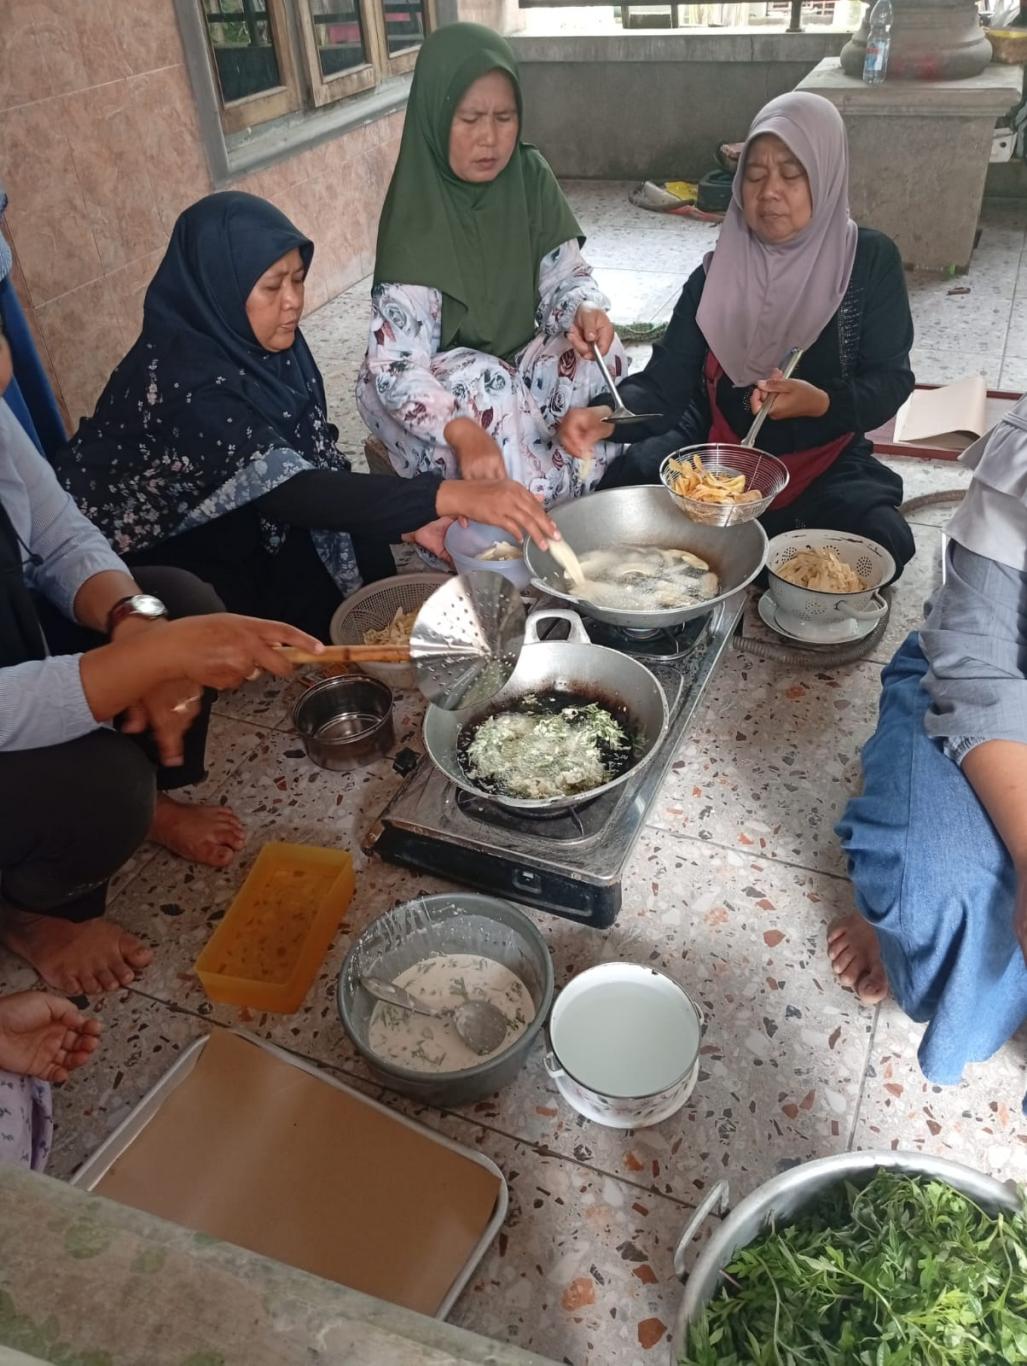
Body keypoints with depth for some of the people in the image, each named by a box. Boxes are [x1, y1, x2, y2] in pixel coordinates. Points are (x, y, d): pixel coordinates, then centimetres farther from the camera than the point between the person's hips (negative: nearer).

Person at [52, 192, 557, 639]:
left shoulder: (261, 345, -8)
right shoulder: (182, 384, -31)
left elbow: (317, 463, -3)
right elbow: (292, 490, -40)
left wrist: (411, 519, -17)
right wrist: (449, 496, -47)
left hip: (235, 532, 6)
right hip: (143, 568, -6)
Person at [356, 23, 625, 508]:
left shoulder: (530, 176, -9)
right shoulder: (415, 214, -23)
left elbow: (565, 276, -5)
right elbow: (396, 364, -30)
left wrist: (586, 311, -31)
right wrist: (462, 431, -49)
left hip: (520, 357, 4)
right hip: (436, 375, -4)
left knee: (597, 353, -22)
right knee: (485, 390, -35)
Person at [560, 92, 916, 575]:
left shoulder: (871, 260, -4)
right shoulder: (716, 274, 0)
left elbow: (890, 380, -6)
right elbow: (664, 381, -8)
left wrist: (821, 403, -28)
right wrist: (608, 415, -30)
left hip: (825, 462, 0)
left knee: (881, 546, -27)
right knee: (625, 484, -25)